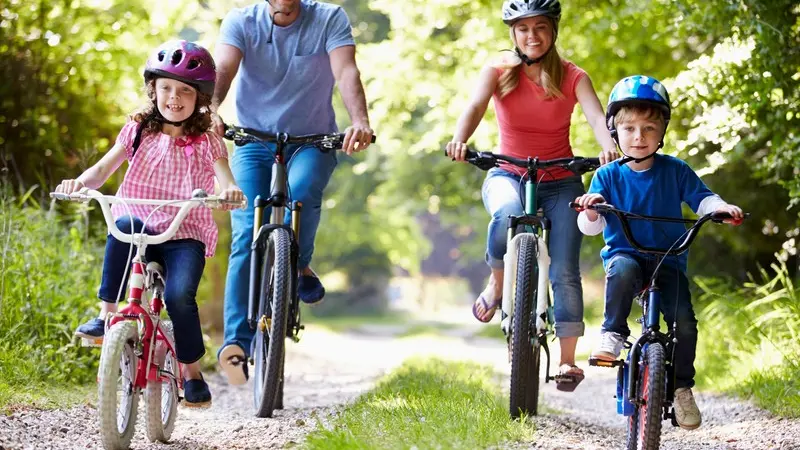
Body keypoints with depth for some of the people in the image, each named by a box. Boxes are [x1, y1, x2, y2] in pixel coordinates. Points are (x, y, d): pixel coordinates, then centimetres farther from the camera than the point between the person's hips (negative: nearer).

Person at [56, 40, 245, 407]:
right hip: (141, 231, 1)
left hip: (186, 236, -1)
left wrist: (231, 191, -34)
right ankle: (107, 315, -26)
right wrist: (81, 182, -22)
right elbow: (104, 169, 0)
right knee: (123, 224, -35)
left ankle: (192, 373, -5)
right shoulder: (139, 131, 10)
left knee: (179, 295, -27)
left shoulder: (207, 143, 5)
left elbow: (225, 181, -9)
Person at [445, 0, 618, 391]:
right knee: (507, 215, -36)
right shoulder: (499, 71, -3)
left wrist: (609, 146, -43)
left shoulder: (572, 77, -4)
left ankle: (567, 359, 0)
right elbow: (476, 105, -21)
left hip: (560, 182, 1)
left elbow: (596, 115, -20)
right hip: (508, 175, 0)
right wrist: (459, 140, -43)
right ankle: (496, 282, -9)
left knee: (565, 271, -11)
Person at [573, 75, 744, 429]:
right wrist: (590, 211, -28)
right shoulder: (607, 176, 0)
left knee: (684, 321, -18)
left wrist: (720, 207, -20)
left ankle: (682, 386, 2)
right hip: (624, 253, -1)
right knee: (623, 270, -39)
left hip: (668, 260, 1)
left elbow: (701, 198, 2)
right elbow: (590, 227, -5)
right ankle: (613, 334, -22)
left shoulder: (675, 171, 3)